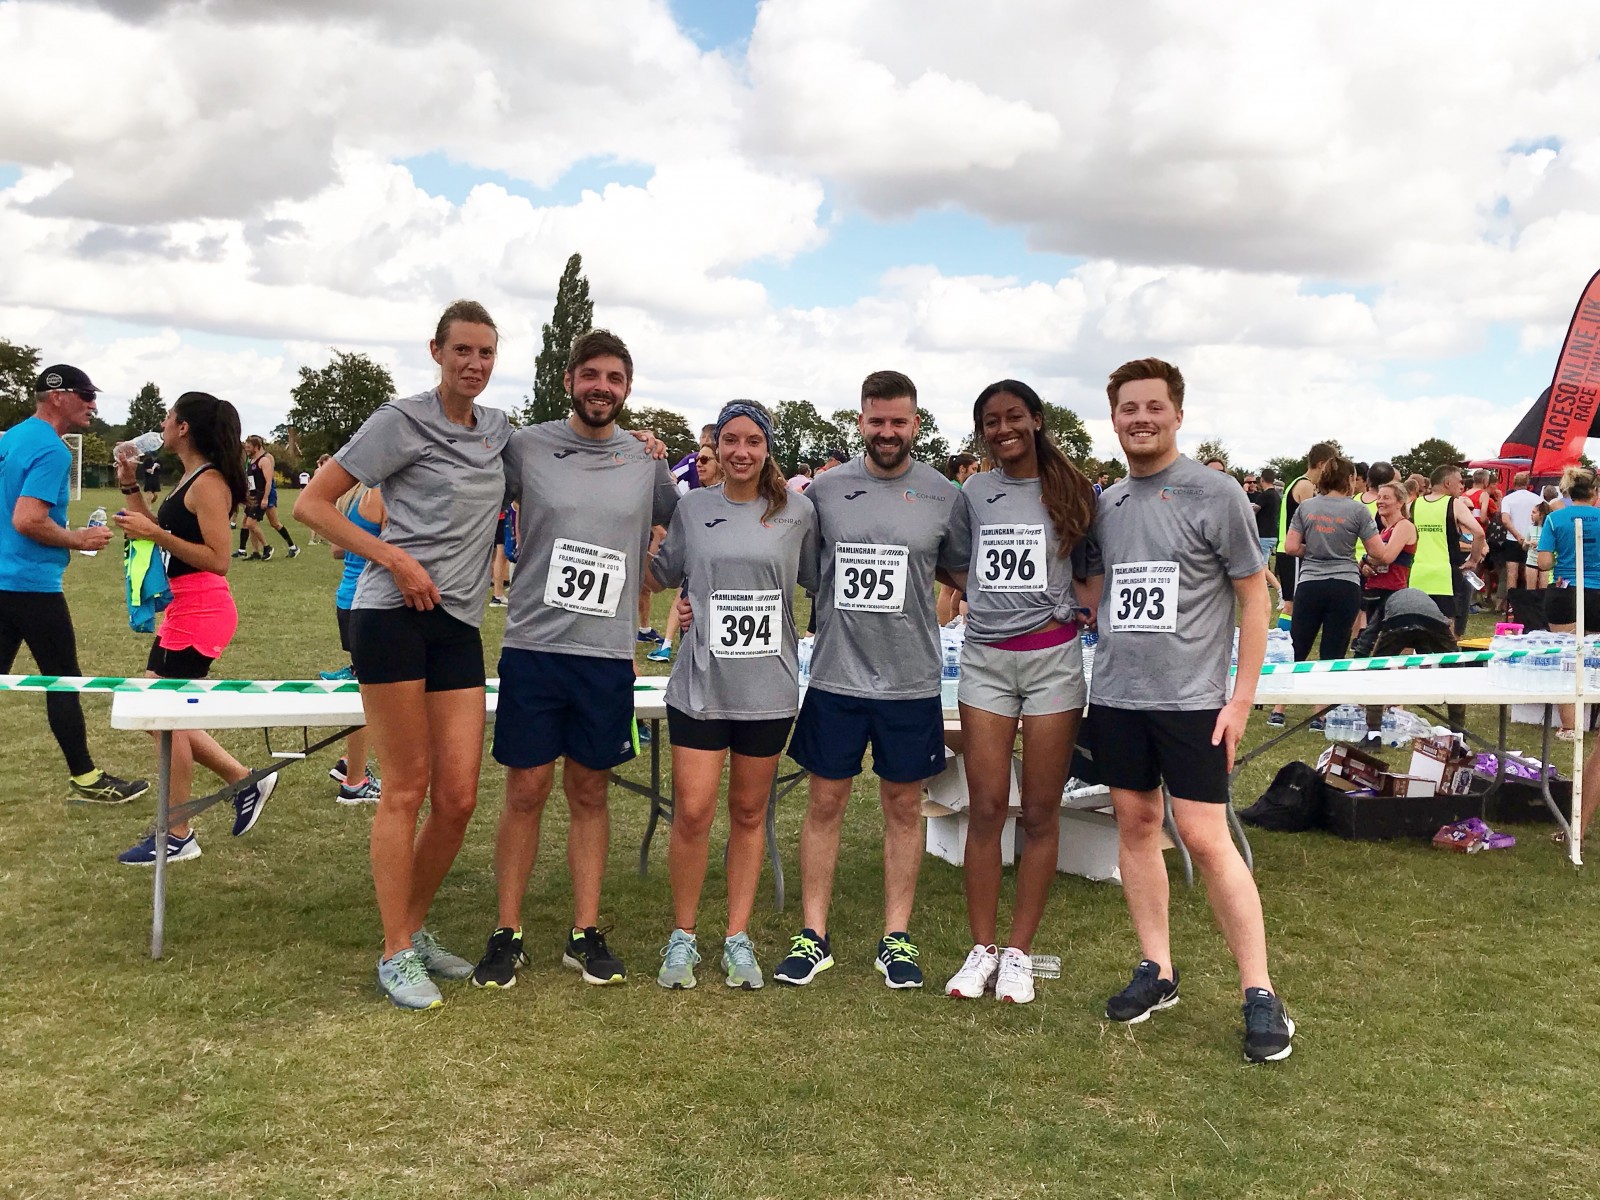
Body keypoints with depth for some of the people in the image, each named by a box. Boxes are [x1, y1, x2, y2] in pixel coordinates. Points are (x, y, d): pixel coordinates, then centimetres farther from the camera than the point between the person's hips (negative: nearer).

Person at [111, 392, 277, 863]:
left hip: (200, 610, -10)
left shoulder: (208, 483, -16)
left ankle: (178, 837, 8)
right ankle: (245, 781, 21)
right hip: (182, 609, 10)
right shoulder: (191, 479, 14)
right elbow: (167, 536, 19)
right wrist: (131, 488, 14)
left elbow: (218, 559, -21)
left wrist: (156, 534, -23)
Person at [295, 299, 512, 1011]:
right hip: (394, 614, -5)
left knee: (458, 797, 2)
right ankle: (396, 954, 10)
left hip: (459, 624, 5)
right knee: (407, 788, -2)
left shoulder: (498, 430, 15)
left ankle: (414, 927, 23)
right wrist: (395, 559, -13)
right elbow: (312, 505, -4)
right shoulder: (403, 420, -2)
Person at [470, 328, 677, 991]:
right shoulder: (525, 446, -1)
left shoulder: (647, 461, 6)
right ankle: (506, 934, 16)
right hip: (532, 646, -2)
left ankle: (585, 933, 20)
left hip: (608, 655, 2)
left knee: (590, 792, 10)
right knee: (525, 792, 3)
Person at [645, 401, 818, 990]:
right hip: (701, 684, 0)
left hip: (769, 688, 0)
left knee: (749, 815, 10)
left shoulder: (798, 511, 3)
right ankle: (682, 937, 14)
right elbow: (661, 576, 15)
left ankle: (738, 939, 22)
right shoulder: (693, 507, 5)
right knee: (692, 813, -4)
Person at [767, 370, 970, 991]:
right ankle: (813, 935, 17)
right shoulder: (824, 489, 1)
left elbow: (965, 572, 14)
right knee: (825, 803, 7)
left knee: (904, 806, 9)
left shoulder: (945, 496, 0)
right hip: (836, 676, 0)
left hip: (912, 680, 0)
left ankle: (897, 938, 19)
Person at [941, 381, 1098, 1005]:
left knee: (1040, 812, 3)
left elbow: (1090, 573, 7)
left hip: (1052, 657, -1)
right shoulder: (973, 494, 9)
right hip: (986, 658, 2)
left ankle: (1019, 951, 13)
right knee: (985, 807, 1)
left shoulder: (1073, 491, 4)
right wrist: (992, 602, 5)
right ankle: (982, 948, 12)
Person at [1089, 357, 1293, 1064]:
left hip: (1192, 697, -5)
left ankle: (1260, 995, 2)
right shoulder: (1105, 504, 9)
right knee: (1135, 826, 10)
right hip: (1115, 694, 5)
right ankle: (1157, 969, 22)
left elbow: (1254, 596, -3)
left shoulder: (1215, 496, -5)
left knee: (1206, 840, -7)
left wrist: (1242, 698, -8)